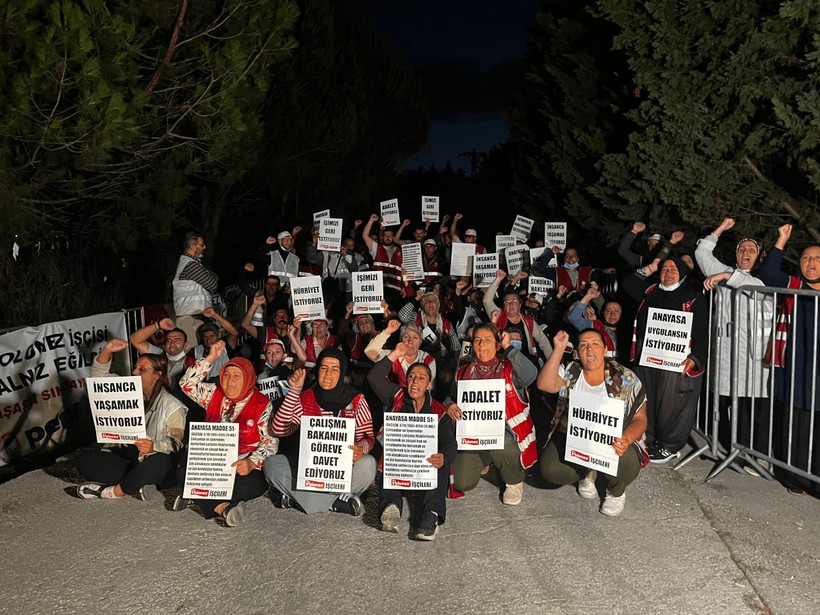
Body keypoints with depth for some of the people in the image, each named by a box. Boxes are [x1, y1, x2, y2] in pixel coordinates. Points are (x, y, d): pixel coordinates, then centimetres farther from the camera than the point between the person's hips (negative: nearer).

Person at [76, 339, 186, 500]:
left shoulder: (172, 406, -6)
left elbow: (176, 442, -16)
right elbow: (98, 377, 13)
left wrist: (154, 447, -36)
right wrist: (107, 351, -1)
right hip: (124, 458, 7)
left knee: (161, 461, -40)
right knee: (84, 458, -14)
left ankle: (114, 491, -21)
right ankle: (137, 484, -21)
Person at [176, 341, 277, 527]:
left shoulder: (262, 405, -4)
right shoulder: (214, 394, 11)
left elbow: (270, 441, -8)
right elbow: (187, 384, 5)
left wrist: (251, 463, -26)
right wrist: (210, 358, -1)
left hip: (243, 467, -3)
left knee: (255, 484, -36)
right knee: (183, 471, -26)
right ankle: (222, 506, -26)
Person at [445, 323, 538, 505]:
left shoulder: (509, 369, -4)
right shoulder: (464, 372, 9)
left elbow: (530, 375, -26)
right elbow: (451, 397, 20)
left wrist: (508, 347, -17)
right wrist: (450, 405, -6)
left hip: (505, 433, -4)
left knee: (499, 447, -37)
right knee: (461, 483, -7)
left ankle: (514, 482, 0)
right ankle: (483, 462, 30)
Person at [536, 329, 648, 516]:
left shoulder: (625, 379, -6)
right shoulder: (570, 372, -2)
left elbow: (640, 419, -4)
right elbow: (545, 384, -20)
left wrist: (626, 440, -26)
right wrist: (558, 349, -25)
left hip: (612, 440, -1)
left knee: (627, 464, -34)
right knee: (550, 470, -24)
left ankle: (616, 492, 7)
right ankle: (586, 473, 15)